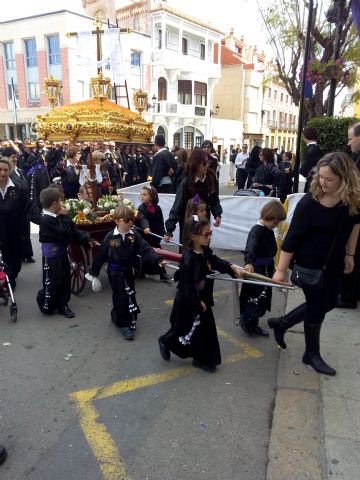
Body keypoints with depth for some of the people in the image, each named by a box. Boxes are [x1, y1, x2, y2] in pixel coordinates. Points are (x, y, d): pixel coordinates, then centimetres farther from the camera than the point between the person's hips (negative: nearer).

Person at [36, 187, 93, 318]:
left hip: (62, 254, 9)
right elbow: (63, 232, -31)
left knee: (65, 280, 15)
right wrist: (64, 217, -18)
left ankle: (62, 305, 27)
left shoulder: (56, 217, 5)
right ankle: (46, 306, 27)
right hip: (51, 257, -9)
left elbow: (73, 231, 7)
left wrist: (87, 240, 1)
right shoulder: (47, 220, -24)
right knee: (51, 283, 4)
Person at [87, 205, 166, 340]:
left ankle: (117, 316, 36)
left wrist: (157, 260, -31)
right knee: (121, 297, 0)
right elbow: (100, 255, -4)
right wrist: (93, 272, 2)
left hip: (128, 270, 3)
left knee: (128, 295, 13)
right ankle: (124, 324, 14)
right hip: (115, 272, -3)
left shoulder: (135, 235, -7)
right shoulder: (110, 237, -12)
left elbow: (145, 249, -15)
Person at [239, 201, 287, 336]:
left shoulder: (269, 231, 9)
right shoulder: (256, 231, -20)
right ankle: (246, 321, 14)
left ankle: (253, 324, 29)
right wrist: (248, 262, -56)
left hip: (266, 270, 9)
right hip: (256, 270, -9)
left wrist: (271, 268, 24)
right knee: (258, 299, -7)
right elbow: (250, 248, -38)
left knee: (264, 300, 15)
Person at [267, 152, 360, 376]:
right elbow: (292, 238, -20)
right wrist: (281, 270, -16)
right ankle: (312, 354, 30)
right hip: (310, 263, -6)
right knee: (317, 306, 6)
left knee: (328, 303, 19)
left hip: (334, 261, 6)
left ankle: (281, 323, 35)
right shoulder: (309, 203, -25)